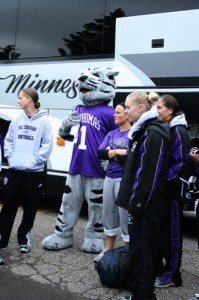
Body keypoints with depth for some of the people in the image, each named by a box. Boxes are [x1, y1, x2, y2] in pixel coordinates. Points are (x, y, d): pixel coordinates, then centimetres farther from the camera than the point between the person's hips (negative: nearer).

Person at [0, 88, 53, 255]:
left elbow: (47, 146, -9)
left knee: (30, 207, 8)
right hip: (15, 170, 4)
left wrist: (33, 160, -15)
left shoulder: (44, 121, -5)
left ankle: (24, 238, 25)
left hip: (34, 172, -4)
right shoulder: (17, 120, 9)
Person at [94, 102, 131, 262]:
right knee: (109, 214, 14)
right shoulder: (111, 134, 13)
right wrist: (118, 152, -11)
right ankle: (108, 250, 28)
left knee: (125, 216, -3)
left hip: (124, 180, -7)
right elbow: (100, 153, 4)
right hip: (109, 178, 7)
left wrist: (111, 153, -8)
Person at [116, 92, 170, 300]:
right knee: (138, 249, 17)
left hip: (144, 205, -10)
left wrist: (136, 204, -18)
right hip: (140, 203, 10)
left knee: (142, 251, -4)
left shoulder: (153, 134, -16)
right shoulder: (143, 131, 15)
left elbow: (149, 175, -21)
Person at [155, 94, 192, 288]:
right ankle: (157, 269, 30)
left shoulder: (178, 131, -13)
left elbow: (183, 163, -19)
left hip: (171, 190, -9)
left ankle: (172, 275, 15)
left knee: (171, 233, 2)